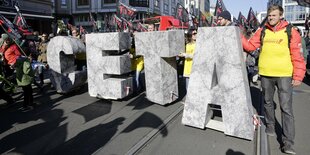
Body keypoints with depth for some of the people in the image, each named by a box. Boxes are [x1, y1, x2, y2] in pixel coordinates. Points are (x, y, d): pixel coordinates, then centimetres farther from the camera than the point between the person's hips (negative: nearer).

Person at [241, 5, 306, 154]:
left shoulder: (290, 32, -3)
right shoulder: (262, 32, 5)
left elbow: (297, 56, -4)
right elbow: (250, 46, 5)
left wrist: (298, 76, -8)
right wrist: (240, 37, -9)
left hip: (284, 75, -3)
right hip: (265, 74, 3)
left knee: (286, 108, -4)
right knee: (268, 102, 16)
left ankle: (288, 142, 1)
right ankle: (270, 126, 36)